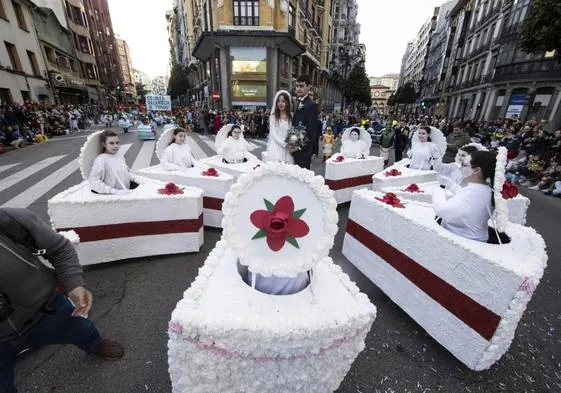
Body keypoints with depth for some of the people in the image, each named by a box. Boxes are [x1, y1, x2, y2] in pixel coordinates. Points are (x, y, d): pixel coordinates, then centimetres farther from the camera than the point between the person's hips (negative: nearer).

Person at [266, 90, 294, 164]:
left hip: (288, 149, 2)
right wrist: (285, 144, -15)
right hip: (276, 146, -2)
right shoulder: (273, 116, 1)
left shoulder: (291, 116, 8)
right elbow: (273, 134, -5)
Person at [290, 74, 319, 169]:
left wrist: (300, 147, -18)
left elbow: (312, 131, -16)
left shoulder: (311, 105, -11)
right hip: (295, 149, 8)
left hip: (303, 150, -8)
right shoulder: (298, 103, 15)